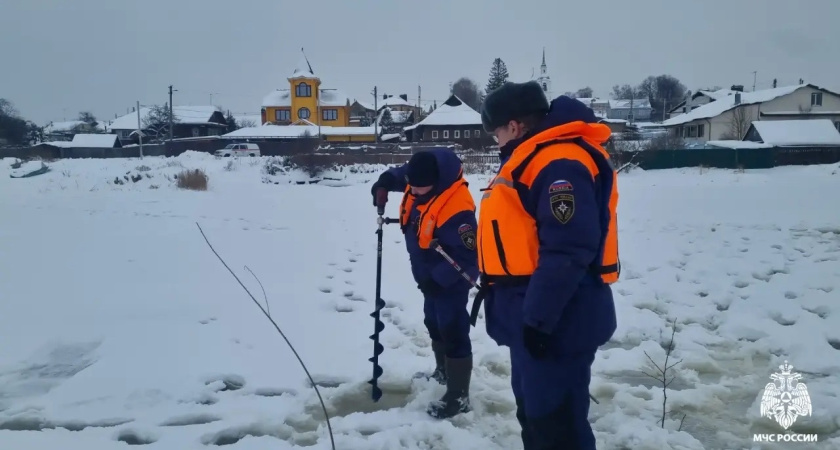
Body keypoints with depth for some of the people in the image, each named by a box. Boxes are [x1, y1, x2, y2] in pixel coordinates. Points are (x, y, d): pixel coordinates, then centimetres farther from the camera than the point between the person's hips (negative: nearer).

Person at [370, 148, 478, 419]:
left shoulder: (456, 207, -34)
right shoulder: (419, 180, -9)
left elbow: (466, 254, -31)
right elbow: (400, 174, 15)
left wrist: (439, 279, -28)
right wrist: (385, 182, -6)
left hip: (452, 280, -10)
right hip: (431, 276, 10)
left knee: (453, 333, -4)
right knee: (434, 324, 24)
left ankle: (458, 397, 6)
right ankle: (443, 371, 45)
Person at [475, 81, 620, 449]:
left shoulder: (561, 163, -20)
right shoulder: (531, 160, 15)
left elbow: (567, 251, -27)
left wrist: (538, 318, -25)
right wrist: (491, 287, 23)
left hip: (555, 323, -11)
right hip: (531, 314, 11)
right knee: (533, 412, 22)